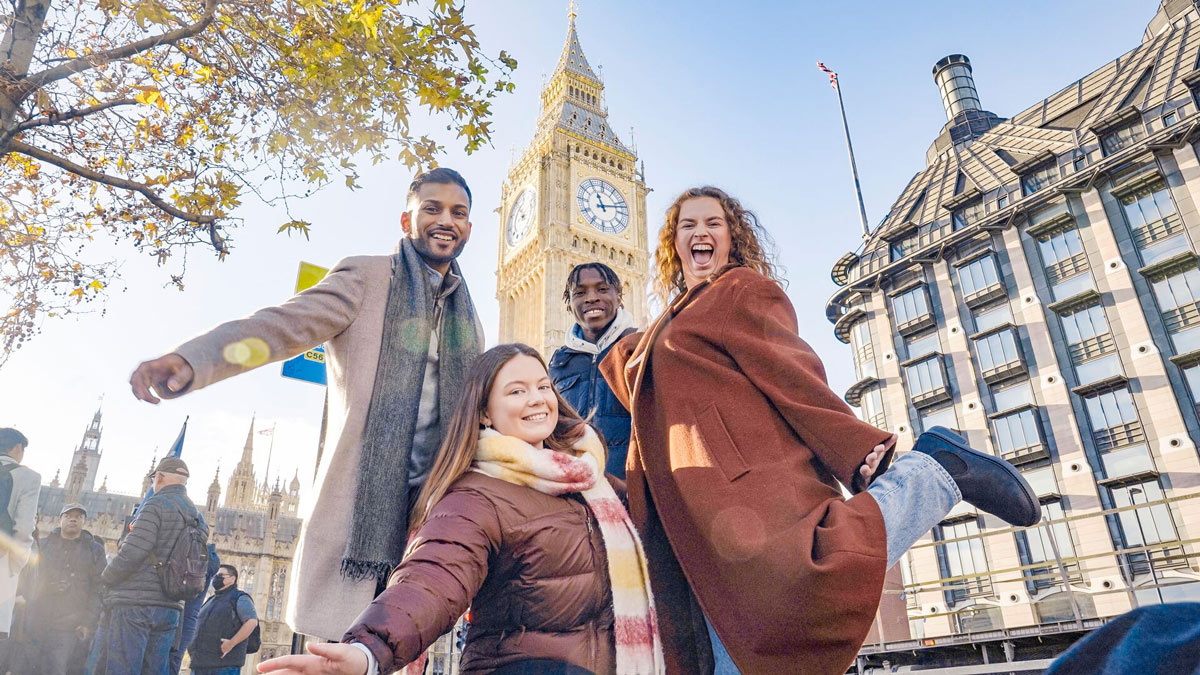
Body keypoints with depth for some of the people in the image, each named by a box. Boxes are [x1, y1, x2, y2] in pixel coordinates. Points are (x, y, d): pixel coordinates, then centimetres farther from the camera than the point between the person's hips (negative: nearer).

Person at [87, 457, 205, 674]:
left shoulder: (157, 505, -7)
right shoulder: (198, 519, 17)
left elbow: (131, 553, -14)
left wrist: (106, 577, 2)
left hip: (135, 604, -7)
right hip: (170, 609, 7)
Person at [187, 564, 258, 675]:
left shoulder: (240, 599, 1)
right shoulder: (210, 601, 24)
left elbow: (252, 622, -14)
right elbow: (199, 626, 33)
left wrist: (231, 643, -21)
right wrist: (190, 647, 15)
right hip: (201, 662, 8)